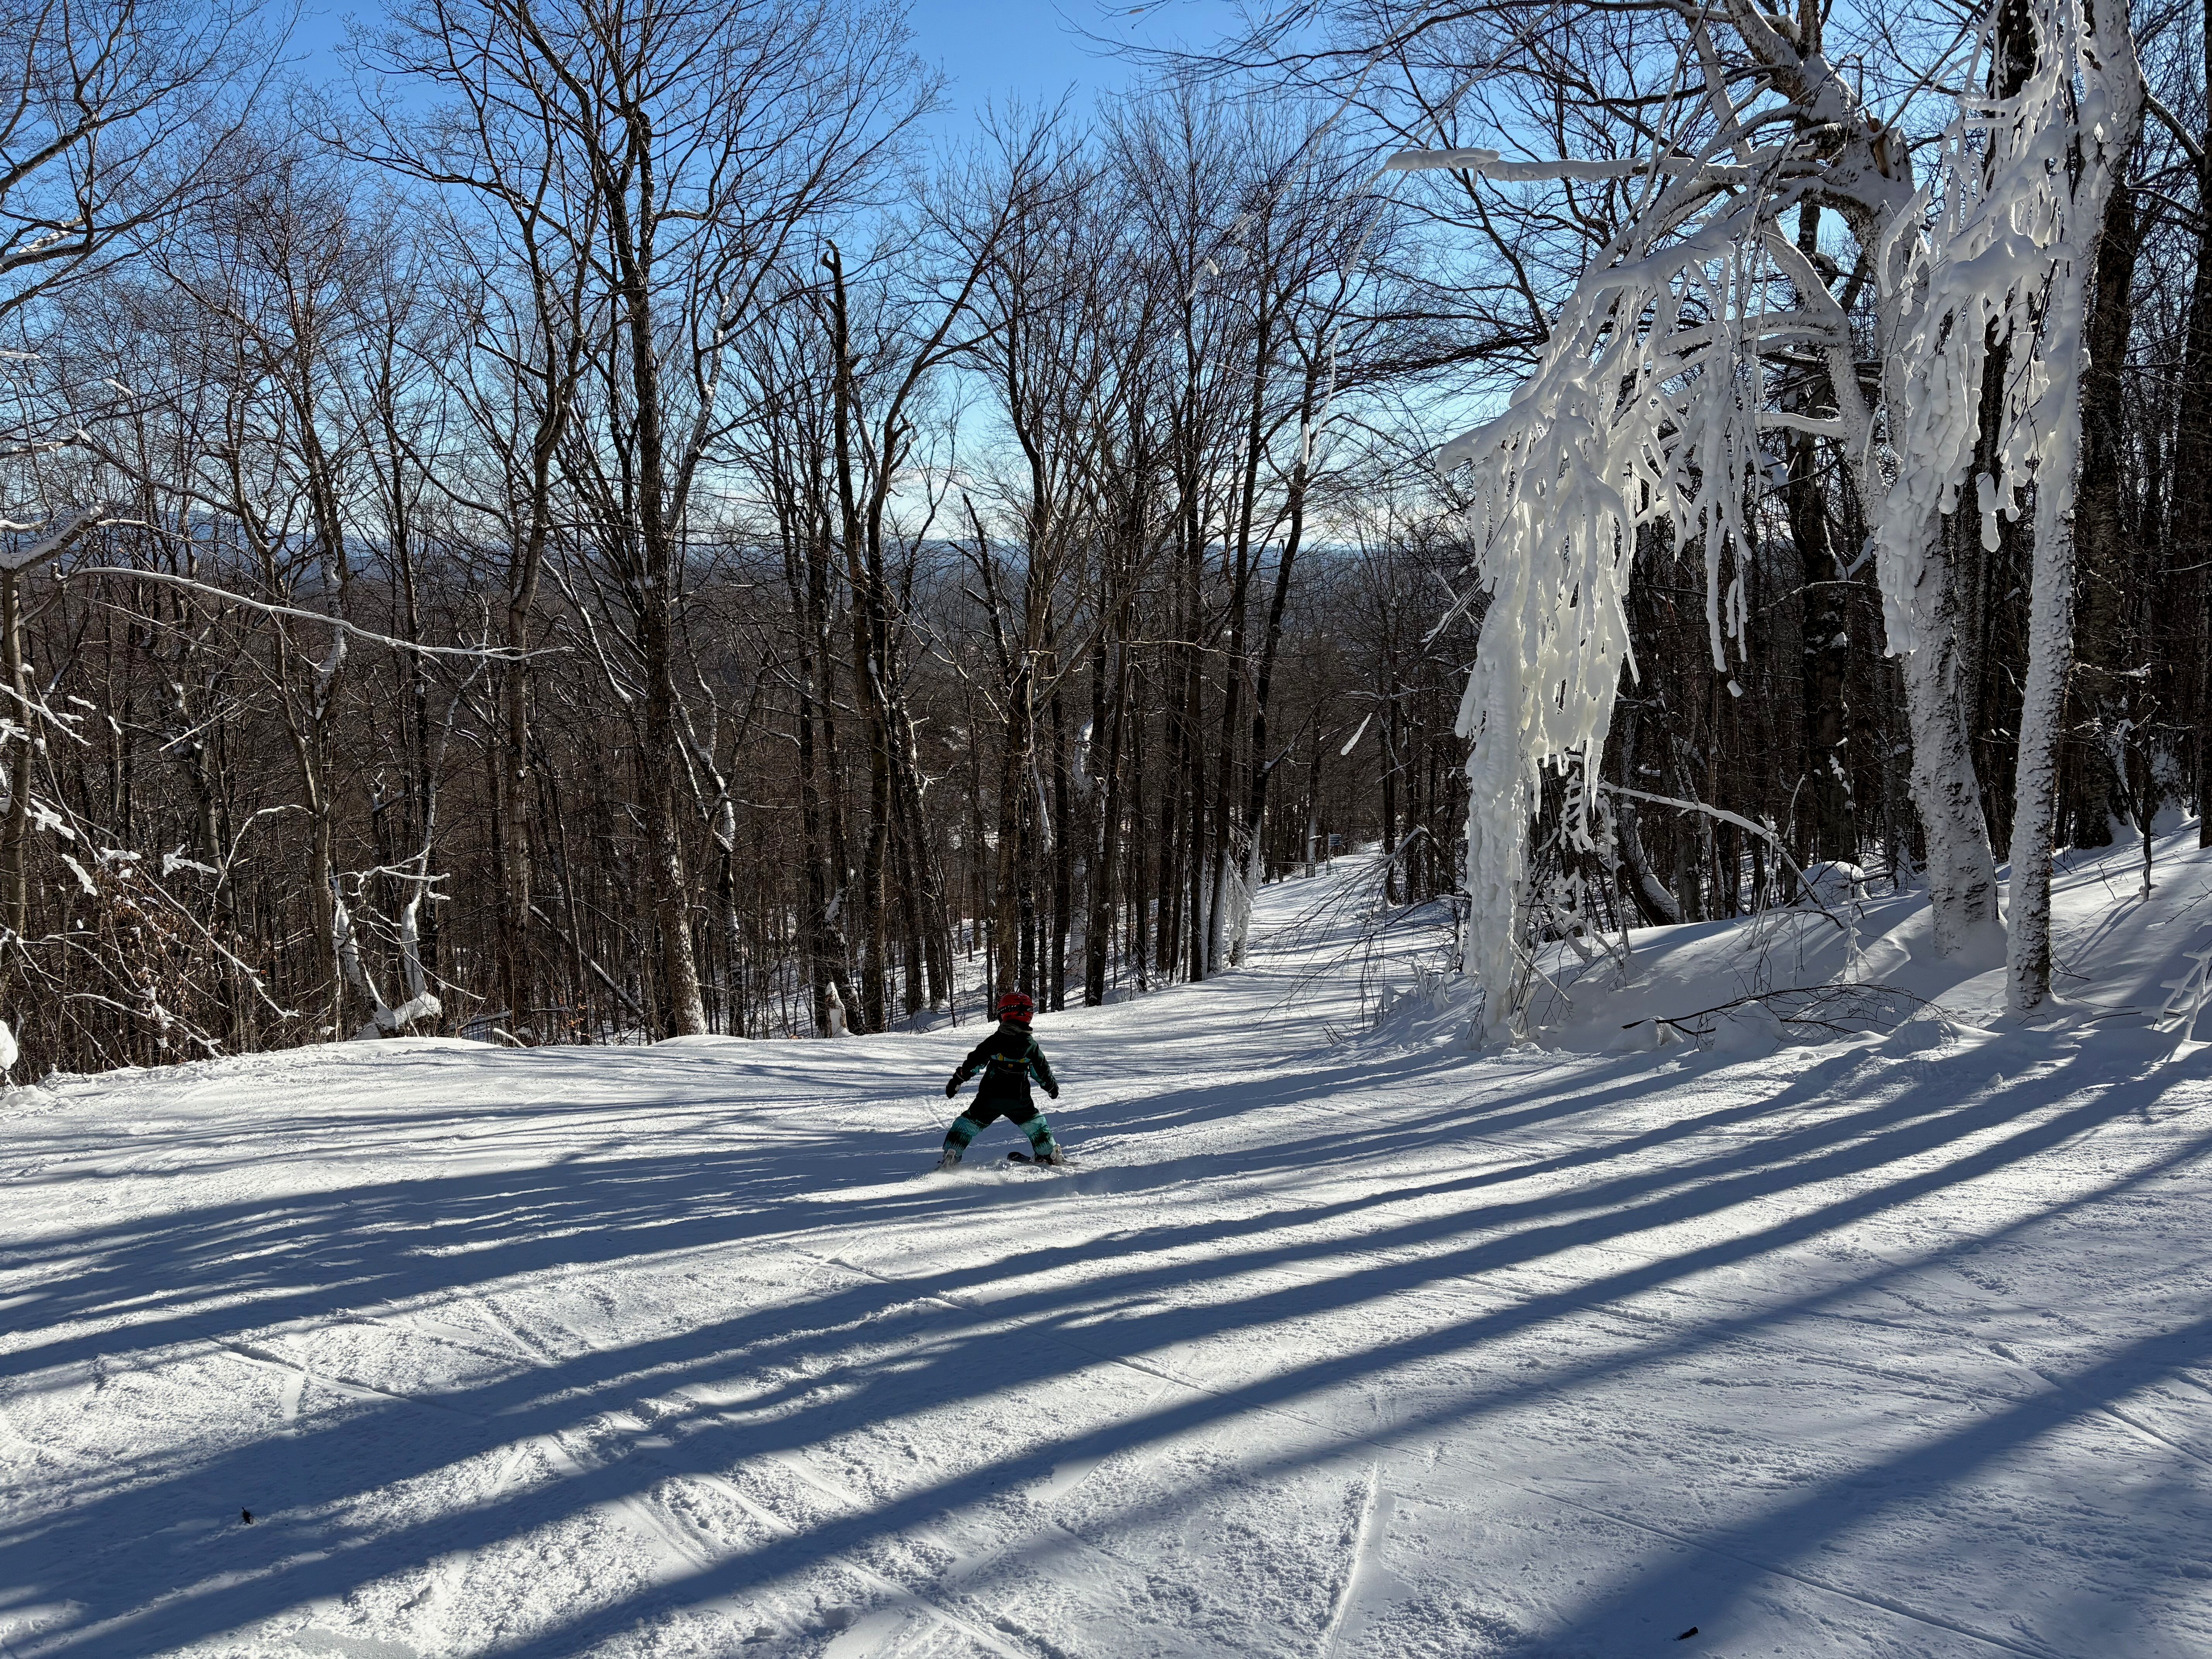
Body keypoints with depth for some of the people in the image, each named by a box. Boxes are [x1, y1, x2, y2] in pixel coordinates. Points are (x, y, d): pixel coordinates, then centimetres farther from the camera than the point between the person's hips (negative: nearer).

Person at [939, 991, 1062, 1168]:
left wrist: (957, 1080, -2)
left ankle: (949, 1158, -2)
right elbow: (1042, 1070, 7)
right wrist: (1052, 1086, 25)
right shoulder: (1031, 1045, -1)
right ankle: (1049, 1154, 27)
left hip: (989, 1098, -2)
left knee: (968, 1124, 7)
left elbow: (974, 1062, -9)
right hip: (1019, 1100, 2)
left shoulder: (995, 1041, -7)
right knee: (1034, 1123, 25)